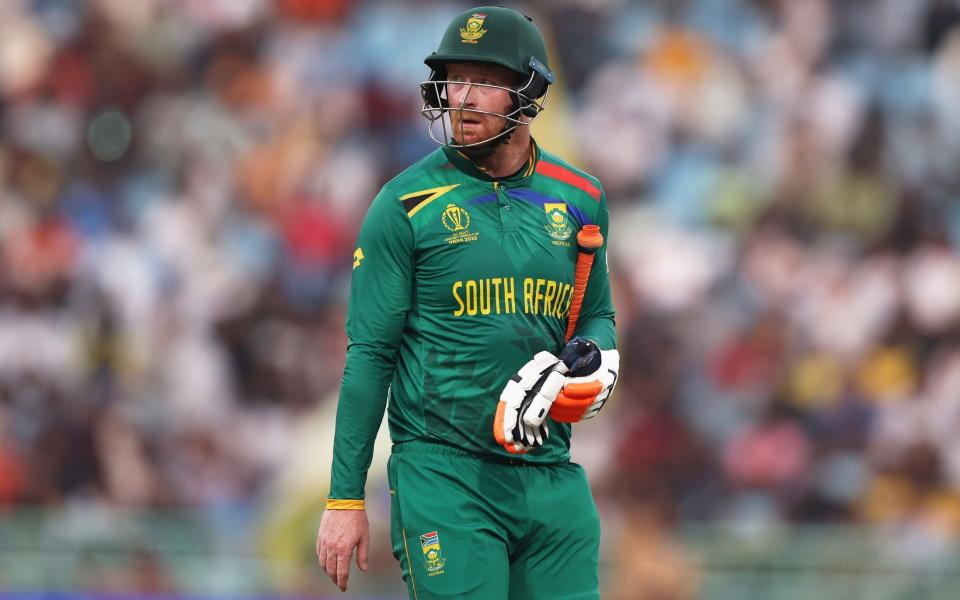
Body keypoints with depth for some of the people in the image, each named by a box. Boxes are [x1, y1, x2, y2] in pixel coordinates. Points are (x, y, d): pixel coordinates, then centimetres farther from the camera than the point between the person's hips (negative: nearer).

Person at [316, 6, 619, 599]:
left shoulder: (578, 198, 9)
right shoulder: (407, 203, -3)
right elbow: (370, 354, -2)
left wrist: (595, 361, -2)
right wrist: (345, 500, -5)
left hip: (553, 478, 4)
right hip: (443, 475, -4)